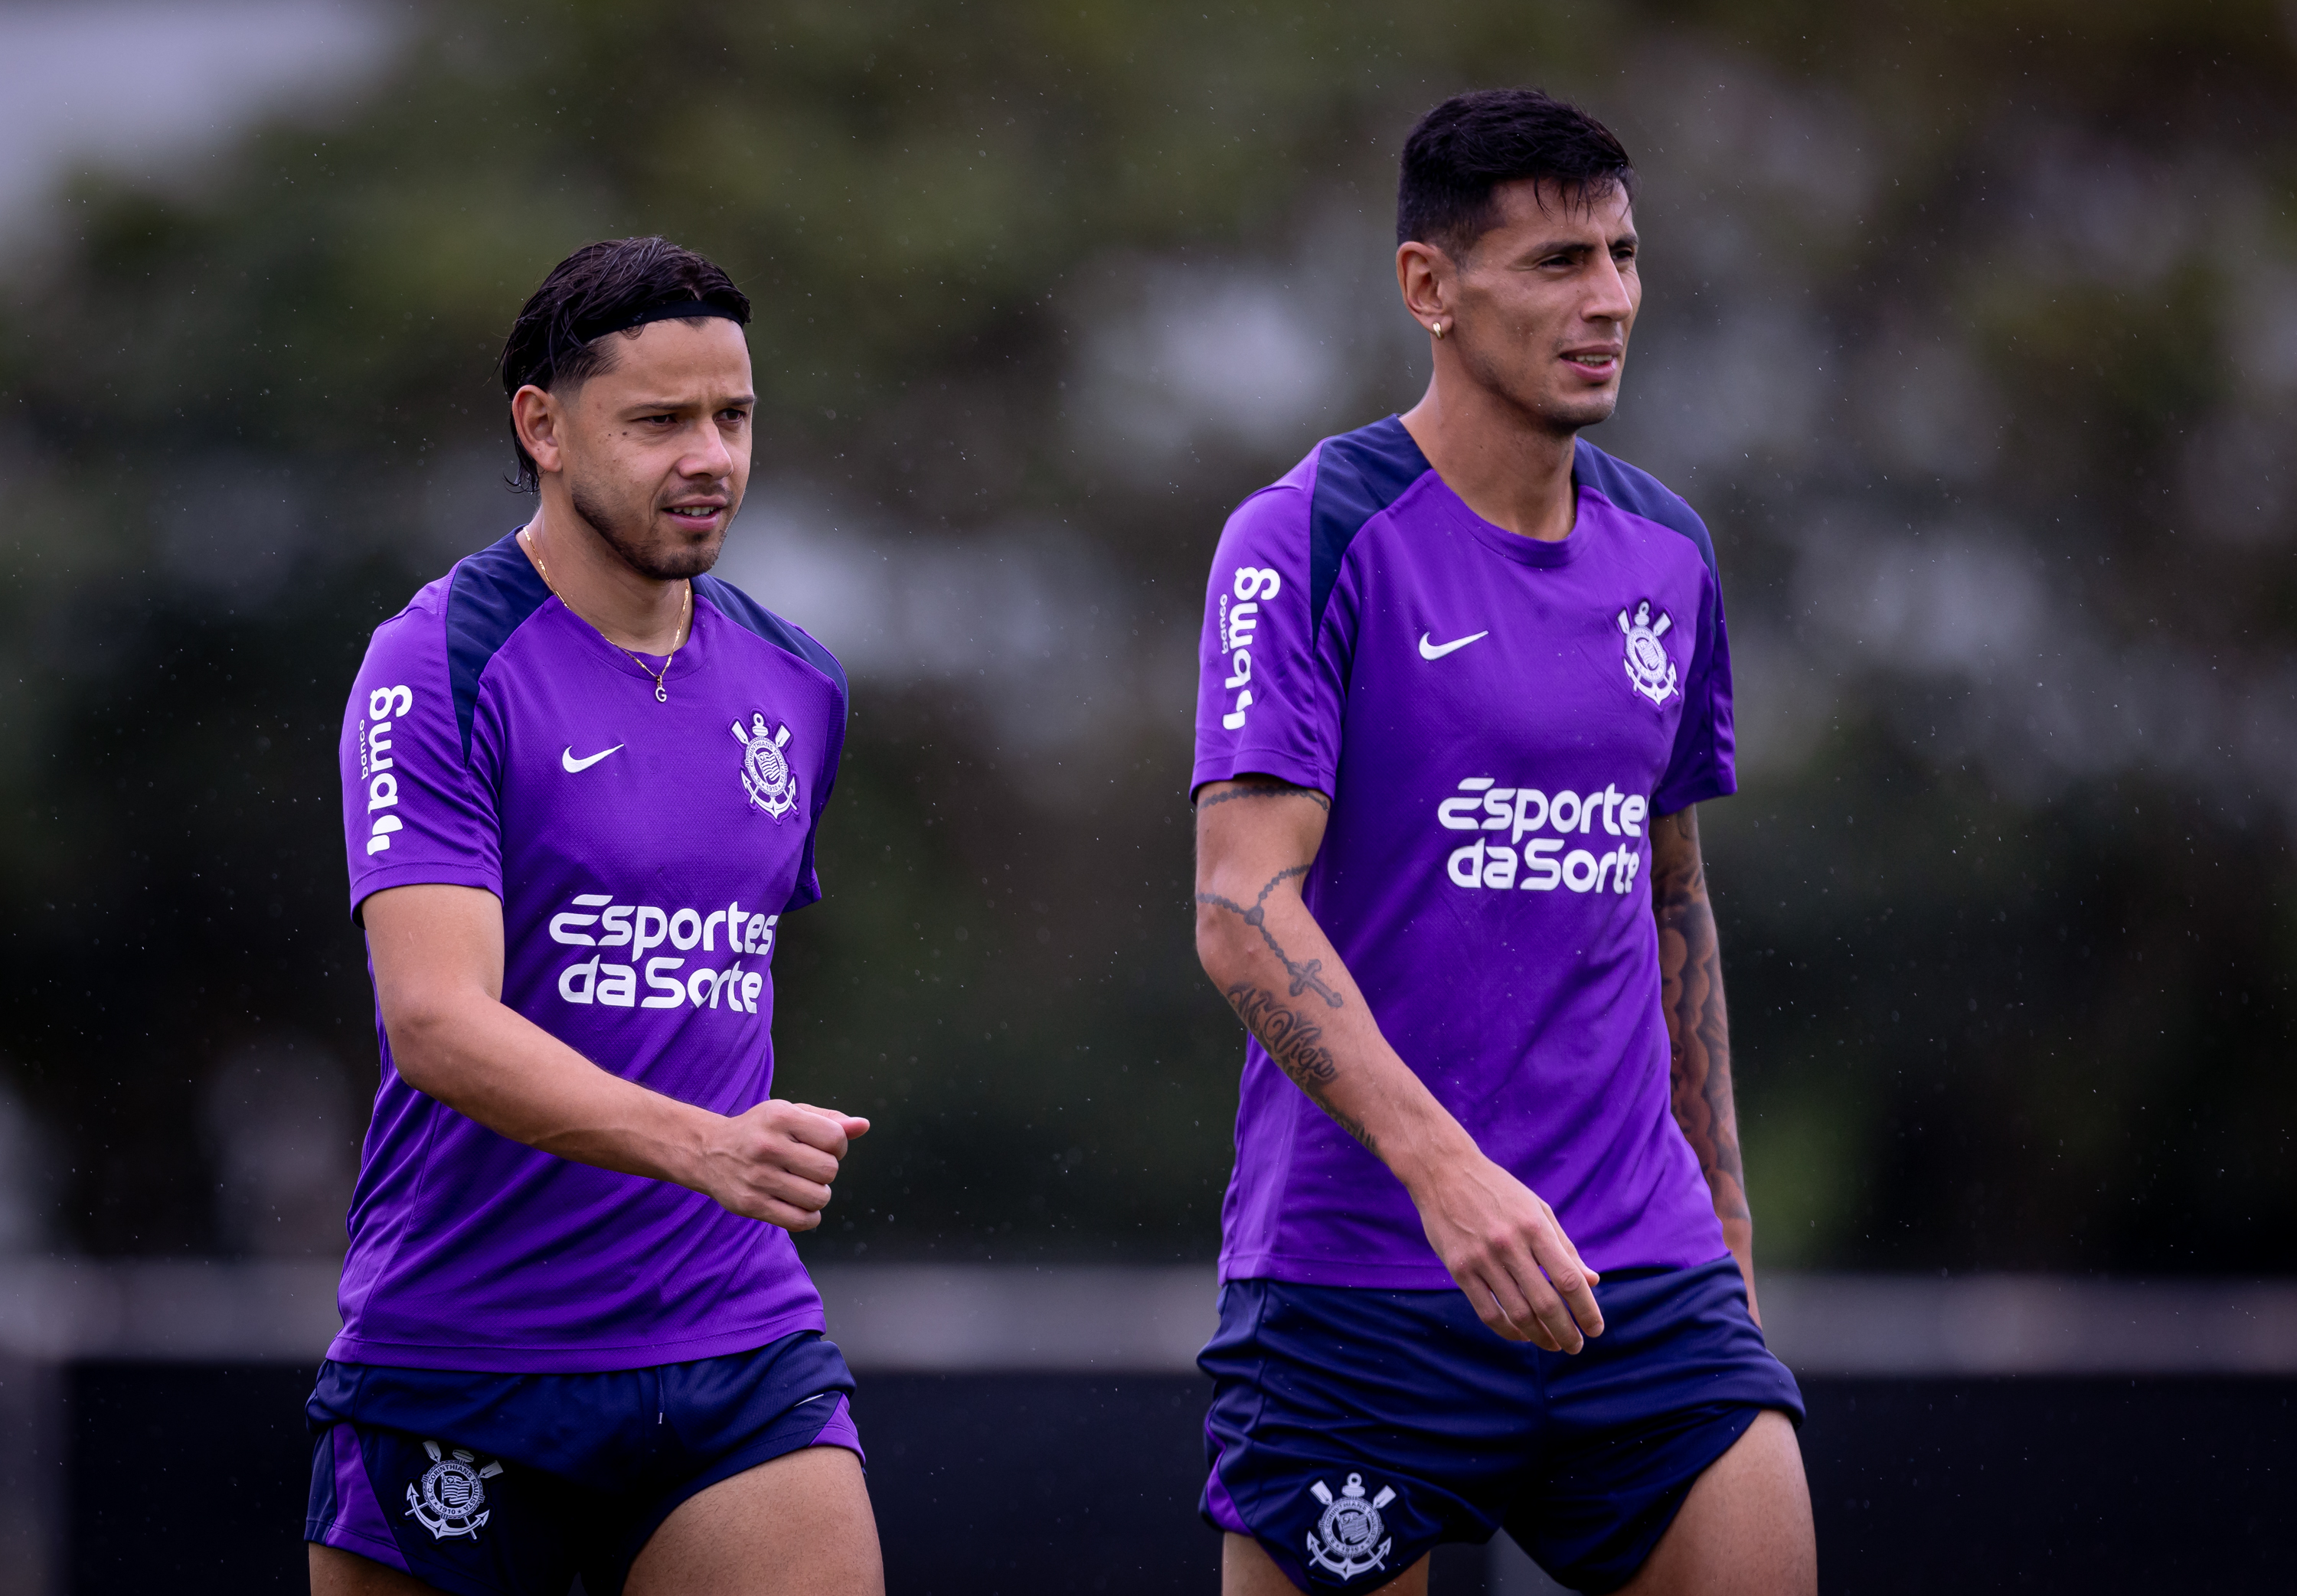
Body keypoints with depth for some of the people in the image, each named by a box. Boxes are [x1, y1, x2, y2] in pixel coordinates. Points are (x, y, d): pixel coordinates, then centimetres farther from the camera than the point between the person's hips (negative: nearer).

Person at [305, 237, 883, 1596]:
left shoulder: (796, 686, 11)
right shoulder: (438, 670, -10)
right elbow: (435, 1020, -21)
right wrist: (699, 1145, -33)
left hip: (742, 1347, 4)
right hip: (454, 1368, -4)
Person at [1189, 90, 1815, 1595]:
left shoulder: (1667, 553, 12)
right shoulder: (1311, 540, -8)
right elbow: (1243, 906, -17)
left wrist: (1724, 1214, 20)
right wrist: (1443, 1167, -29)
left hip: (1642, 1280, 5)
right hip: (1353, 1286, -5)